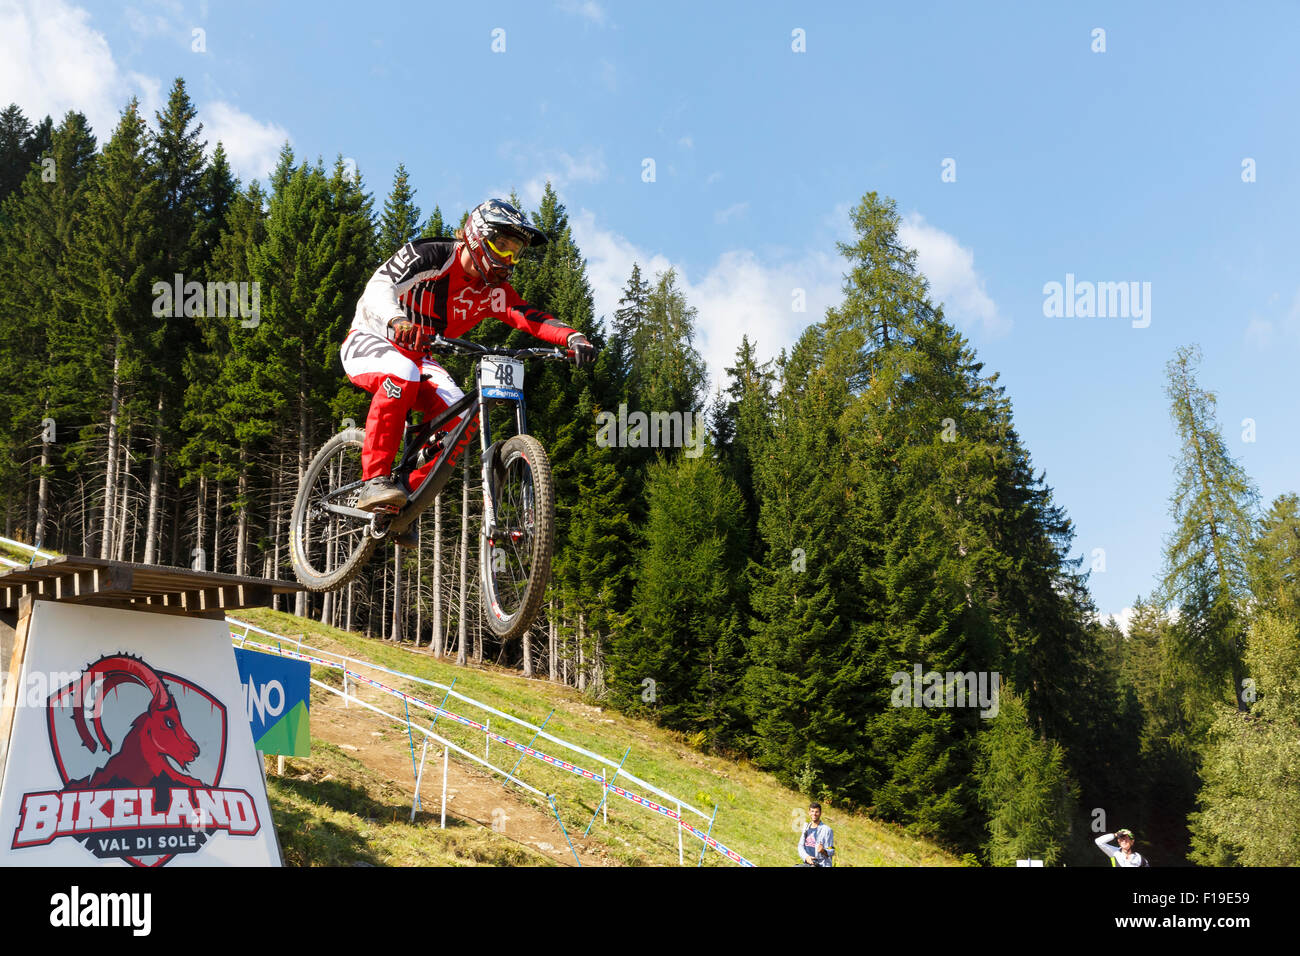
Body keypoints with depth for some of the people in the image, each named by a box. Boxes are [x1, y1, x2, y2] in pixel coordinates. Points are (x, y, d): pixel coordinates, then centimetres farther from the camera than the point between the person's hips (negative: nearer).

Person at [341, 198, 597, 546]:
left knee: (463, 419, -20)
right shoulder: (429, 256, -20)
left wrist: (573, 338, -38)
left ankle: (407, 498, -6)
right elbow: (379, 287, -33)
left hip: (417, 358, 6)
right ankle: (373, 481, -35)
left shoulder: (493, 291, -4)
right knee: (403, 373, -40)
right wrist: (397, 321, -56)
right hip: (370, 340, -5)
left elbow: (530, 316, -18)